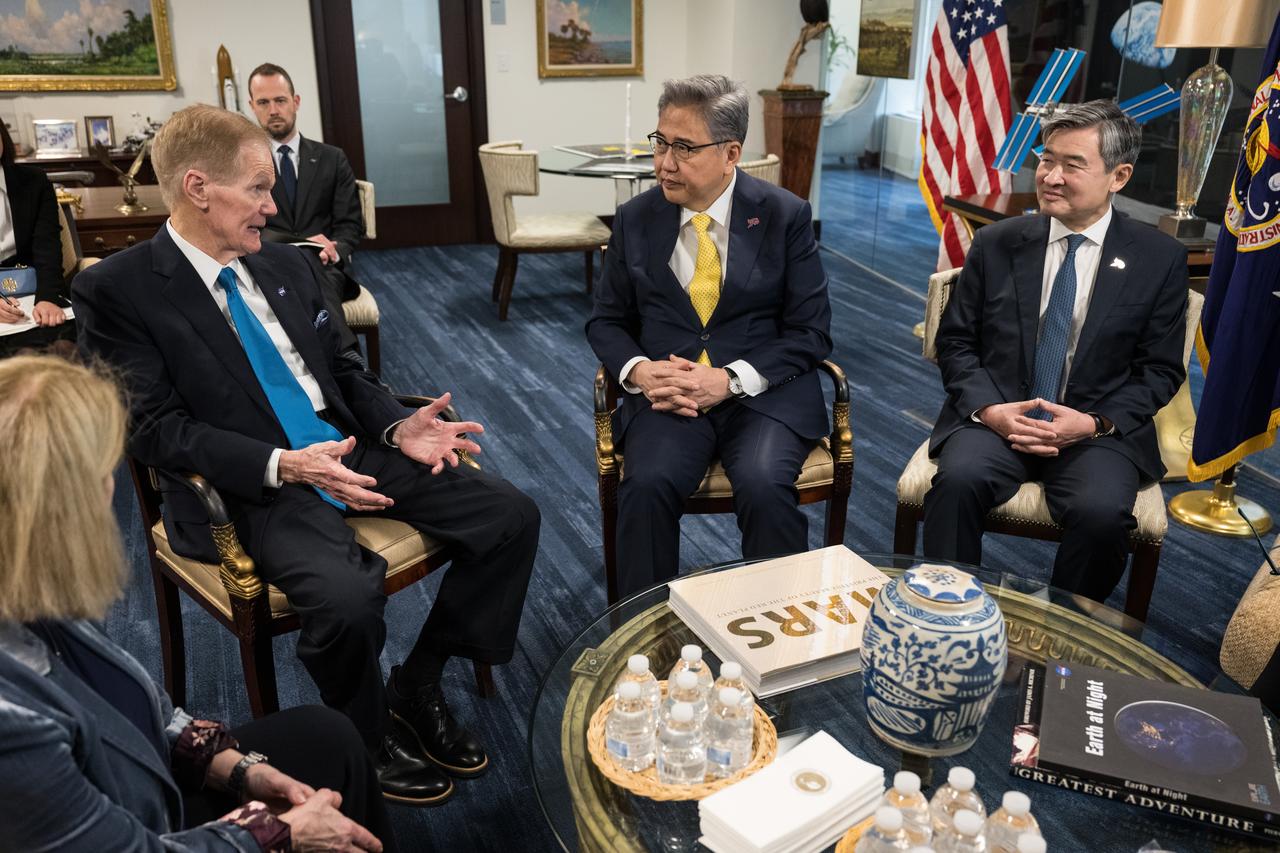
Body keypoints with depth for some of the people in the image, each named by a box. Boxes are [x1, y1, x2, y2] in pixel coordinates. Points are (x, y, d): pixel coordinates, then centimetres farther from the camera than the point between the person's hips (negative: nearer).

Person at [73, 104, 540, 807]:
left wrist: (399, 427, -1)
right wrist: (282, 465, -25)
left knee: (511, 516, -7)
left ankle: (417, 684, 10)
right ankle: (370, 737, 1)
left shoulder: (285, 264, 13)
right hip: (253, 487, -6)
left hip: (351, 450, 7)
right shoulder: (116, 291, -6)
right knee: (345, 595, -34)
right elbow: (154, 427, -12)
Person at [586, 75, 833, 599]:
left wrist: (730, 380, -16)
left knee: (766, 487, -30)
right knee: (647, 484, -28)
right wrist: (638, 370, -11)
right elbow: (606, 321, 12)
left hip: (763, 392, -1)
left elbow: (810, 334, -2)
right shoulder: (635, 219, 6)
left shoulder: (785, 215, 0)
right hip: (669, 392, 2)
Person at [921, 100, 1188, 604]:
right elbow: (955, 341, 7)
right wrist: (987, 408, -12)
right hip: (995, 416, 1)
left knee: (1102, 510, -30)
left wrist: (1096, 423, -13)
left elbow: (1161, 370, 5)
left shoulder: (1161, 259, 3)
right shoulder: (996, 244, 5)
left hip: (1099, 429, 0)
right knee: (958, 480, -31)